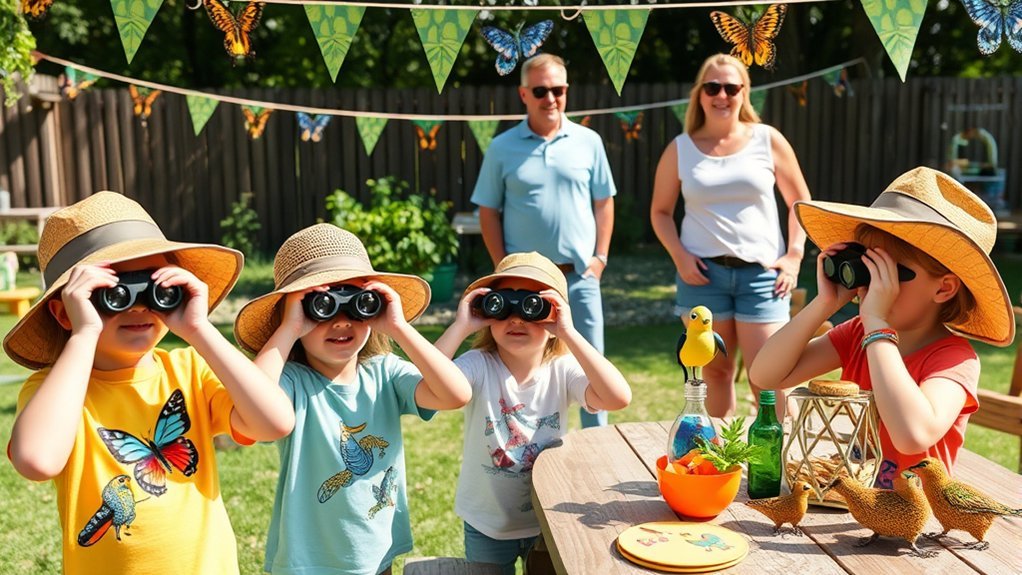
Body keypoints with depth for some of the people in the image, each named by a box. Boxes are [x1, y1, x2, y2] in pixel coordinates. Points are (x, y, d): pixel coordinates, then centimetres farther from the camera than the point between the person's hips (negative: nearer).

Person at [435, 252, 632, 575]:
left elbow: (618, 398, -33)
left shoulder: (563, 370, -15)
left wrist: (568, 333, -35)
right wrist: (460, 327, -33)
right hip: (487, 525, 0)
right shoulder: (478, 366, -18)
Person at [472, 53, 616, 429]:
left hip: (580, 274, 1)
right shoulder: (503, 148, 1)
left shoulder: (588, 141, 4)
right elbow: (489, 212, 3)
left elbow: (603, 202, 9)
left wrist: (600, 257, 1)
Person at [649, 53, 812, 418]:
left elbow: (800, 202, 10)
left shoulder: (768, 140, 4)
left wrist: (794, 255, -1)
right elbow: (660, 211, 10)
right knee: (716, 371, 9)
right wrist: (679, 256, -5)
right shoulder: (680, 149, 5)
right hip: (702, 272, 1)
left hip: (762, 271, 0)